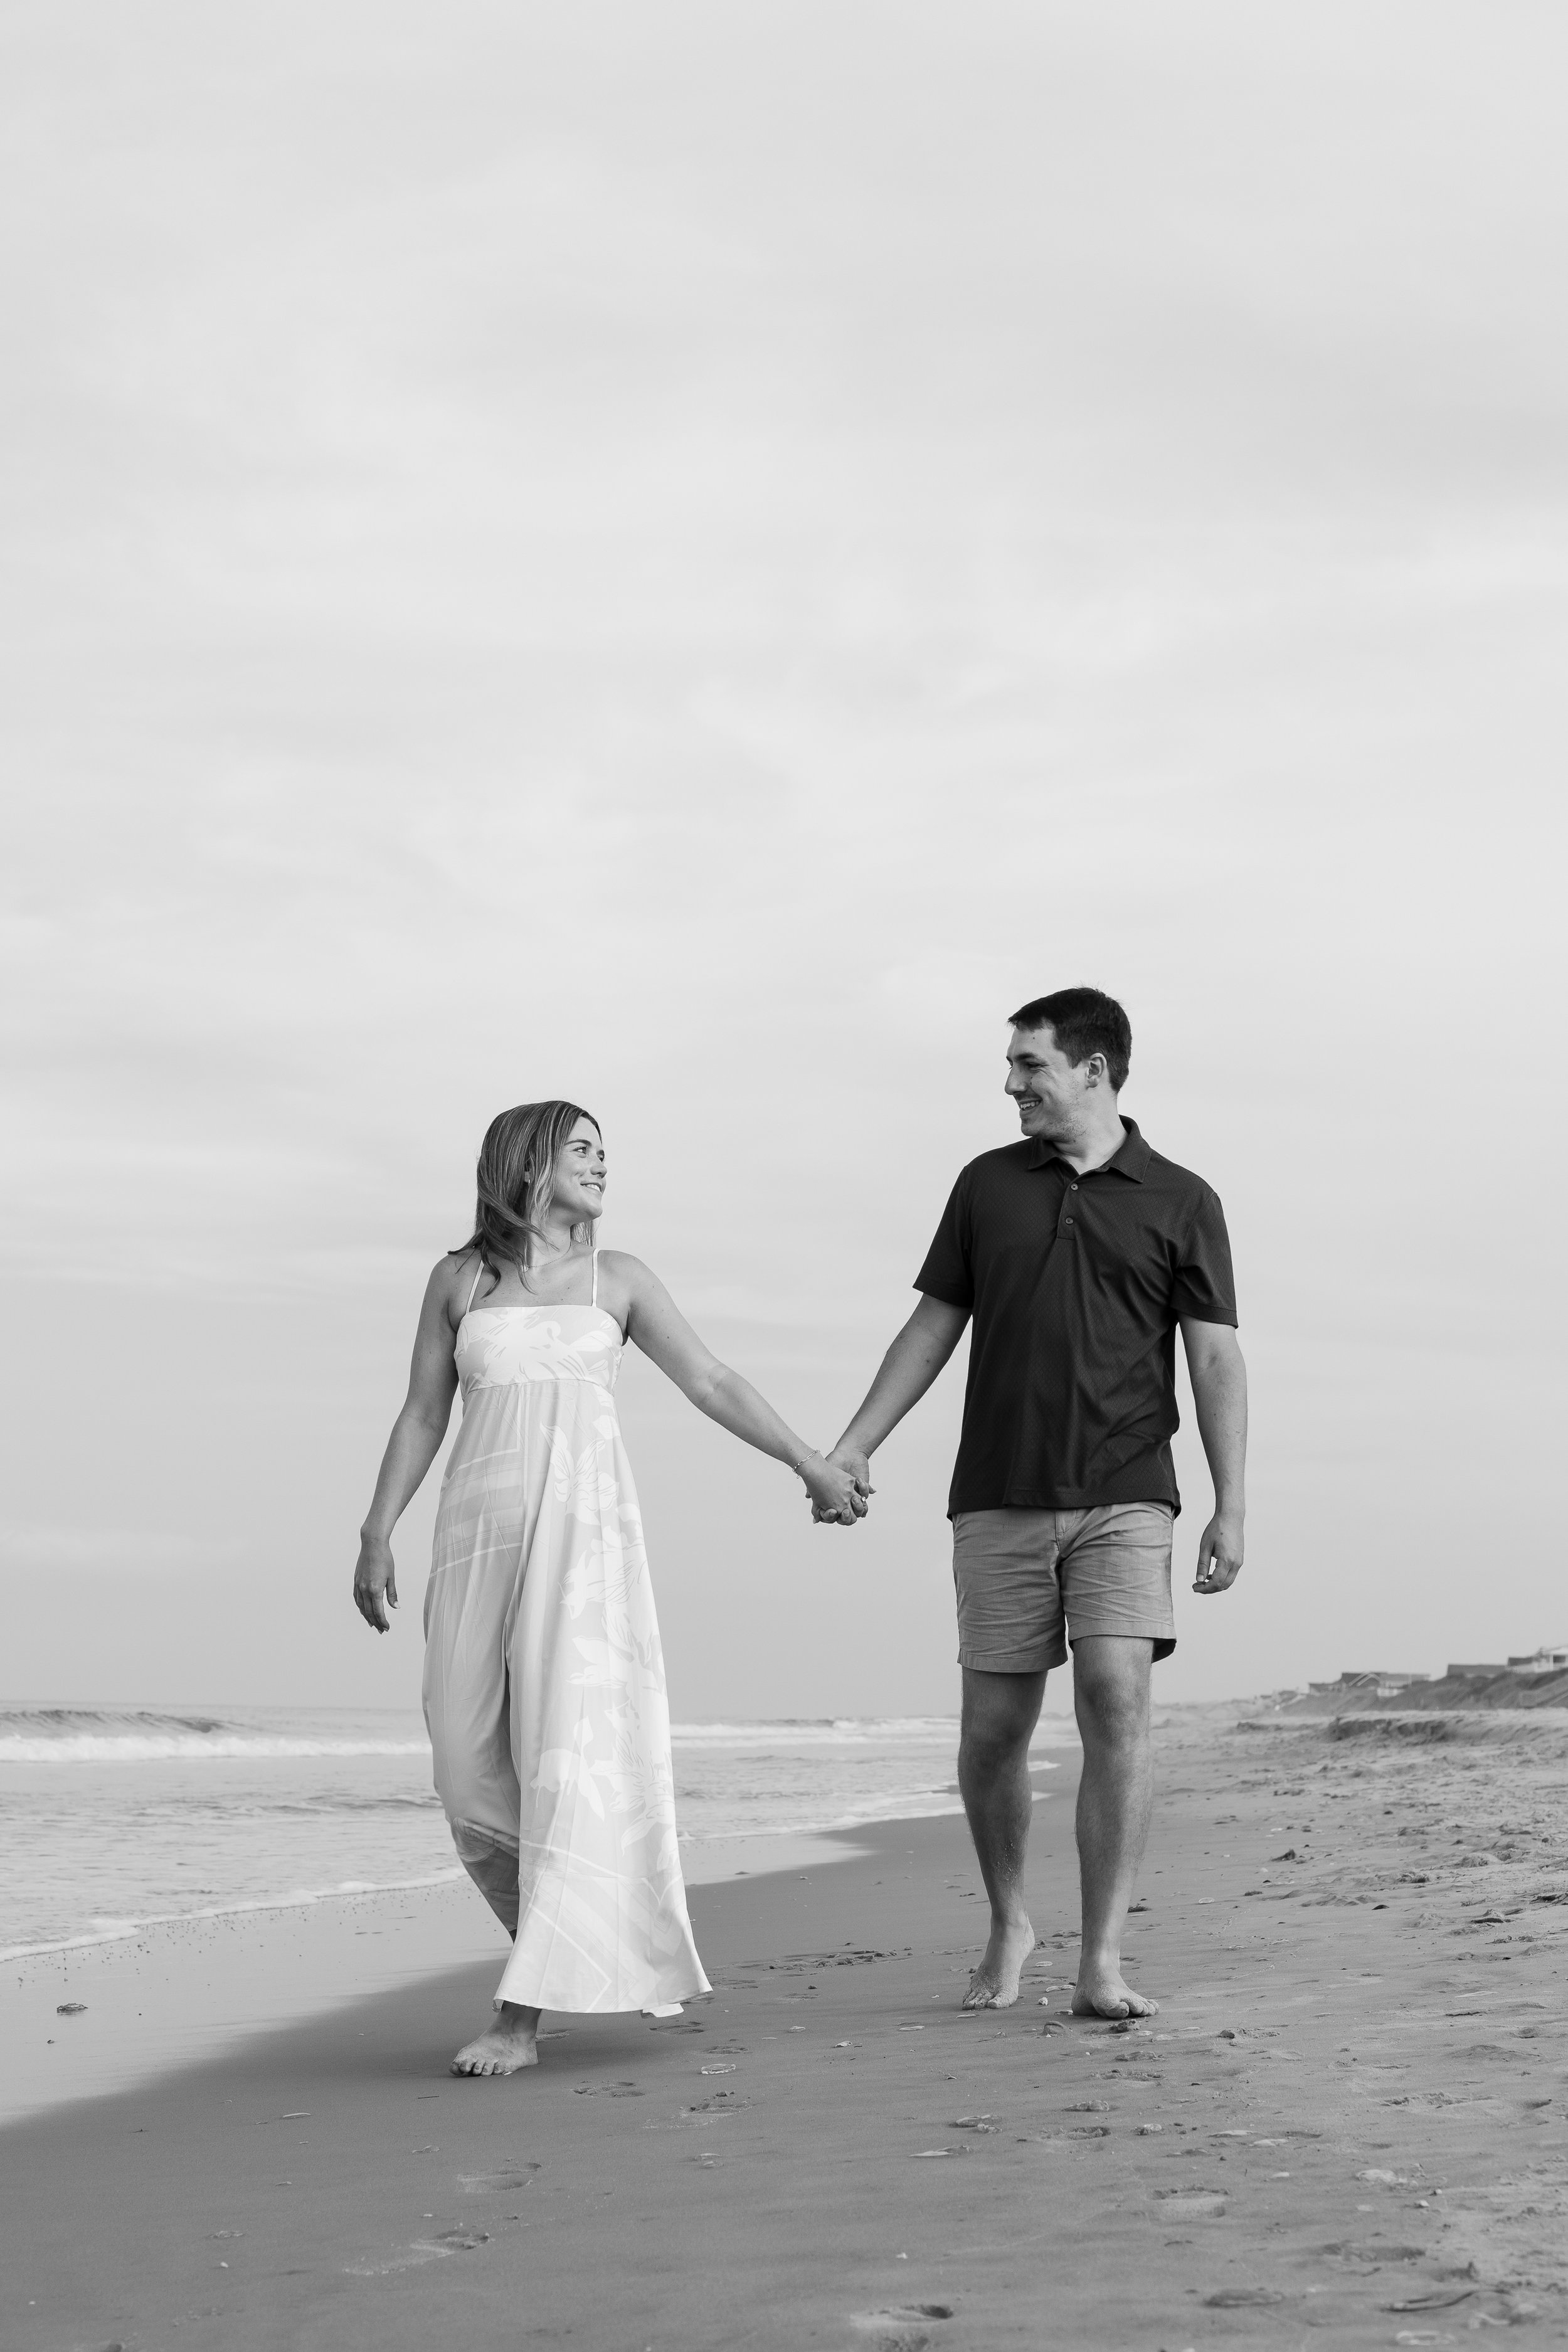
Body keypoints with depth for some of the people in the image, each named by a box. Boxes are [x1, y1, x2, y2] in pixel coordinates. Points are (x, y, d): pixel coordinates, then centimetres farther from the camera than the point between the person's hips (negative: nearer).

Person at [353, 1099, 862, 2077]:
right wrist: (377, 1535, 7)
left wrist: (812, 1464, 7)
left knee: (569, 1754, -12)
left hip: (587, 1529, -2)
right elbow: (423, 1416, 14)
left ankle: (524, 2014, -14)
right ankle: (572, 1947, 19)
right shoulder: (459, 1280, 12)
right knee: (475, 1767, -2)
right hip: (481, 1532, 2)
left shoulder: (617, 1279, 11)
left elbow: (712, 1383, 11)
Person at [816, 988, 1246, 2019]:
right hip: (999, 1500, 3)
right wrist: (853, 1449, 8)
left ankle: (1103, 1965, -11)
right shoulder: (989, 1185, 11)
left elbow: (1217, 1360, 1)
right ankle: (1009, 1925, 26)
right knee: (994, 1728, 3)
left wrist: (1231, 1507, -7)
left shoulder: (1181, 1202, 4)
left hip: (1123, 1500, -2)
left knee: (1118, 1704, -16)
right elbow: (933, 1328, 15)